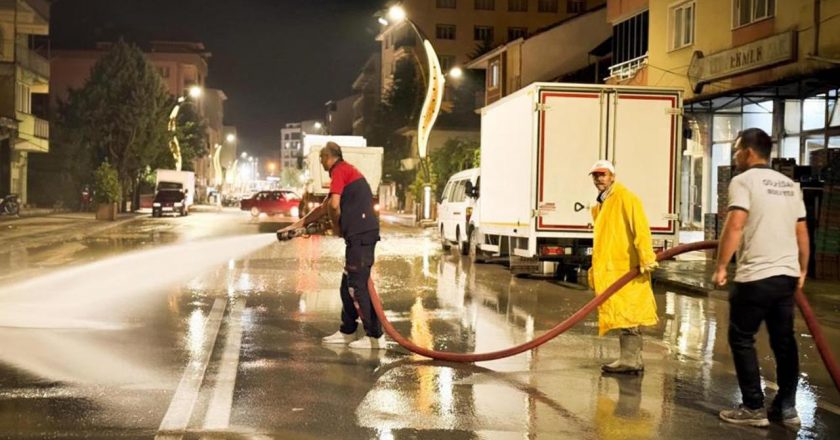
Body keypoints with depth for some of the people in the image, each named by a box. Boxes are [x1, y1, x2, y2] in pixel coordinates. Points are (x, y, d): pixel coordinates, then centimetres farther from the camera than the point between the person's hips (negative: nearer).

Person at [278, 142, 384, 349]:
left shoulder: (340, 170, -6)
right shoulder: (345, 171, 25)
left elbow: (334, 205, -19)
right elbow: (323, 208, 30)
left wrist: (336, 226, 0)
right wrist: (295, 225, 33)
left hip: (360, 234, -10)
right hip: (359, 234, 10)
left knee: (358, 285, -7)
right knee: (348, 285, 15)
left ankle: (375, 336, -5)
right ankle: (347, 331, 23)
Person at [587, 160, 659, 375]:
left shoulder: (624, 197, -8)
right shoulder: (600, 205, 20)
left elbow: (640, 227, -18)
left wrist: (646, 258, -26)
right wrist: (595, 272, 22)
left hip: (626, 267, -9)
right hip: (610, 271, 9)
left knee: (625, 315, -9)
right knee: (627, 316, 12)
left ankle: (629, 360, -6)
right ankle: (634, 360, 18)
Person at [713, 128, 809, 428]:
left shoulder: (744, 180, -7)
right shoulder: (789, 185, 14)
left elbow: (735, 226, -19)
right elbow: (802, 233, 18)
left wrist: (721, 267, -14)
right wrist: (802, 270, 27)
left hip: (755, 276, -7)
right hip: (787, 275, 7)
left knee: (742, 339, 4)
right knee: (784, 340, 14)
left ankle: (754, 408, 5)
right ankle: (786, 407, 18)